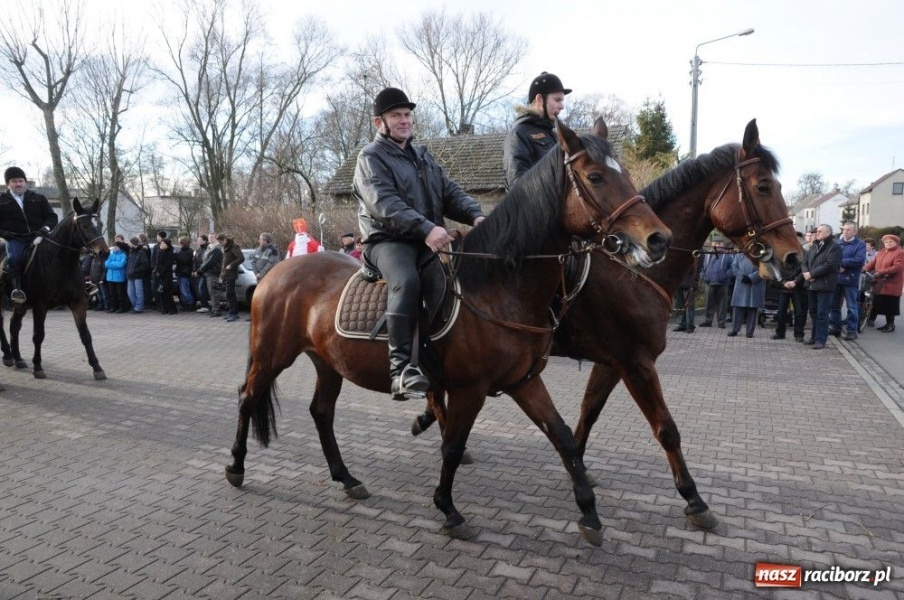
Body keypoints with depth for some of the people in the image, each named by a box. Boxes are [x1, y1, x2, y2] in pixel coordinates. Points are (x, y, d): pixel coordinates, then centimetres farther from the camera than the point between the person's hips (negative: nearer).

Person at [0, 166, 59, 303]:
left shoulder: (39, 198, 17)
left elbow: (52, 216, 15)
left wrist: (46, 227, -6)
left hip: (38, 236, 2)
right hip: (15, 239, -1)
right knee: (14, 258, -30)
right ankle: (16, 288, -32)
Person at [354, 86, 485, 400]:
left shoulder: (422, 156, 23)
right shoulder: (371, 158, 0)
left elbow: (451, 193, 15)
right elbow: (385, 205, -17)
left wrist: (476, 215, -7)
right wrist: (426, 228, -32)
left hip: (429, 241, 7)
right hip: (388, 240, -7)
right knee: (406, 281, -36)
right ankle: (401, 367, -39)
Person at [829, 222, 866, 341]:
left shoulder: (860, 244, -2)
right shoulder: (837, 243, 12)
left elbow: (859, 260, -16)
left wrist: (841, 262, -14)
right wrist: (837, 266, -14)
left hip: (850, 280, -5)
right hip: (835, 278, 5)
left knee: (852, 307, 1)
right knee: (834, 305, 11)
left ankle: (852, 331, 6)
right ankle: (835, 327, 21)